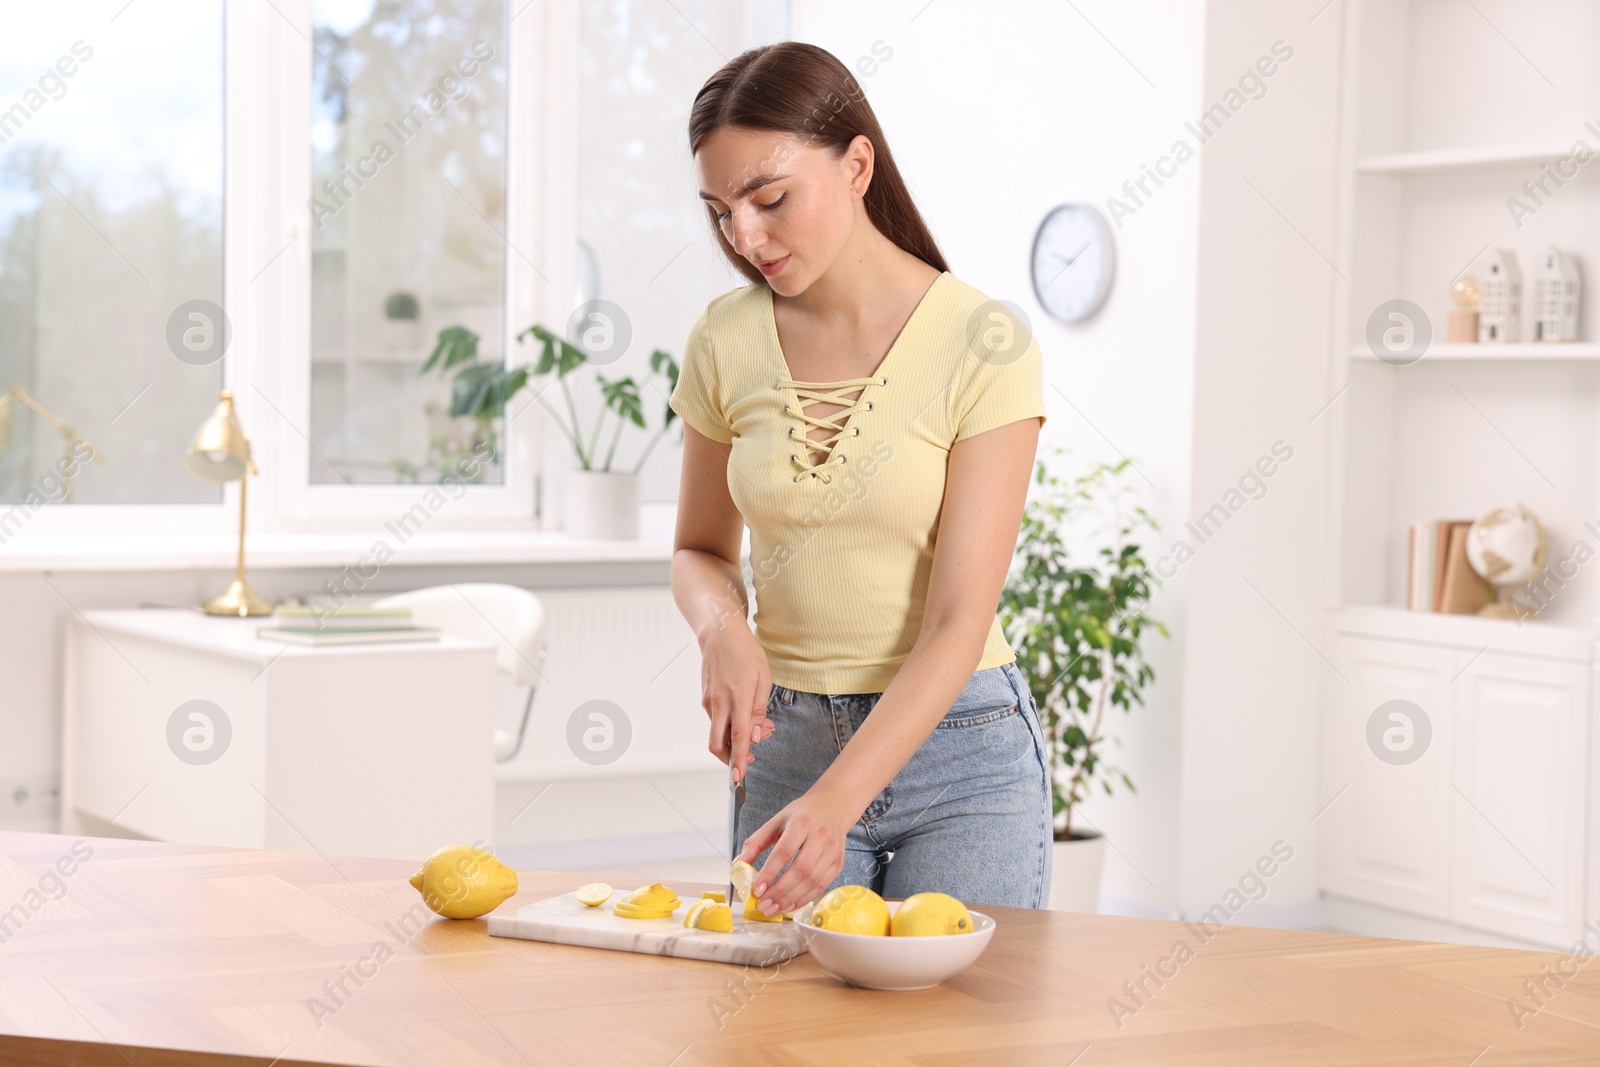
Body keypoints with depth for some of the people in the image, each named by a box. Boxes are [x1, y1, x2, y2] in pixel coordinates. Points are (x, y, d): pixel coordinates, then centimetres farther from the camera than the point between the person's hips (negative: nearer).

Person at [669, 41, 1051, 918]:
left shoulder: (982, 343, -14)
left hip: (958, 750, -3)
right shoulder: (725, 340, -2)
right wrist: (723, 628, -11)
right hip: (788, 744, 3)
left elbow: (959, 620, -18)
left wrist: (836, 800, -28)